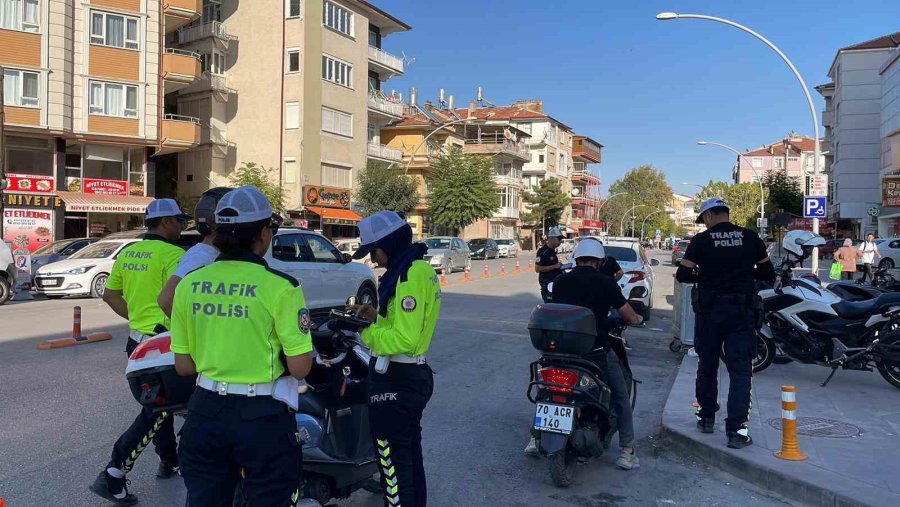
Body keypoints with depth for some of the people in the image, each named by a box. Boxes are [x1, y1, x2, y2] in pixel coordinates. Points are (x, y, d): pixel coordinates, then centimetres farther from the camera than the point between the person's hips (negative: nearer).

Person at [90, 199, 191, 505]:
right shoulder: (172, 254, -17)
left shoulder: (128, 252, 8)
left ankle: (168, 461, 34)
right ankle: (112, 476, -3)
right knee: (155, 412, -1)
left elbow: (110, 295, 14)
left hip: (138, 339, 9)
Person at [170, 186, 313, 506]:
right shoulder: (279, 286, -15)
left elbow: (183, 366, 6)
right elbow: (300, 368, -13)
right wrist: (298, 337, 6)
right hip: (262, 418, -4)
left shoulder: (189, 284, 0)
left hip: (205, 413, 5)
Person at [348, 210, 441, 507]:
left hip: (395, 381, -10)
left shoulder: (410, 275, -20)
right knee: (409, 454, 21)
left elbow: (404, 339, -25)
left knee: (393, 461, 0)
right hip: (413, 375, 10)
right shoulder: (420, 269, 11)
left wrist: (365, 331, -14)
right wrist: (376, 317, 5)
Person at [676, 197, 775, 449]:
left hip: (709, 310, 0)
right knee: (740, 370, 1)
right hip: (742, 312, 0)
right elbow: (768, 272, 8)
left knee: (707, 365, 15)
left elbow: (682, 275, -6)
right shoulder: (750, 238, 1)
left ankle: (707, 418, 26)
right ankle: (736, 429, -5)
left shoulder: (700, 241, -4)